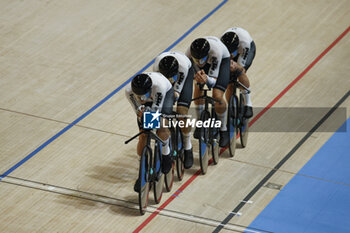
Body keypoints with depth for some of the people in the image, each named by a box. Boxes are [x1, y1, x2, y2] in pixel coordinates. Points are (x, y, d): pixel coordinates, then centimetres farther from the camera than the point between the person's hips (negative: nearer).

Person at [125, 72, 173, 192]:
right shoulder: (129, 90, -36)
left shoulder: (159, 85, -44)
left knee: (162, 124, -28)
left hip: (166, 92, -2)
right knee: (142, 137, -5)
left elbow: (156, 110, -32)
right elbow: (138, 111, -23)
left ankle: (166, 154, 1)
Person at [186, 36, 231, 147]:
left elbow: (213, 81, -41)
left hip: (223, 60, -4)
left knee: (217, 96, -20)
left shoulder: (216, 51, -44)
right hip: (207, 61, 4)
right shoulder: (190, 52, -34)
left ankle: (223, 131, 2)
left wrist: (206, 80, -62)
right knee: (198, 89, -15)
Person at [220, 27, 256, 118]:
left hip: (246, 49, -2)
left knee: (240, 72, -31)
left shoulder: (244, 42, -43)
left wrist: (236, 66, -60)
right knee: (229, 86, -10)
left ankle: (248, 104, -15)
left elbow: (241, 67, -37)